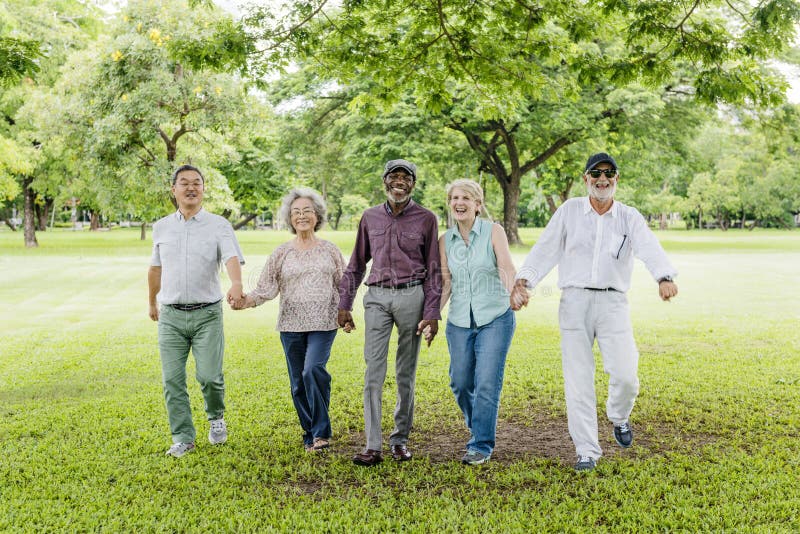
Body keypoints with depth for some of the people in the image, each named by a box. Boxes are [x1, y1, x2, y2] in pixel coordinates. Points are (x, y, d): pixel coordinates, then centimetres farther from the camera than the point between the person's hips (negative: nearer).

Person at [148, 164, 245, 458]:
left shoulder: (219, 225, -3)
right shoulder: (161, 227, 9)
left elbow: (232, 257, -20)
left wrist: (236, 284, -40)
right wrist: (152, 302, 29)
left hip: (207, 314, -3)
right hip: (171, 315, 3)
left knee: (209, 375, -8)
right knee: (173, 381, 1)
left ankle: (216, 417, 24)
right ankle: (183, 438, 14)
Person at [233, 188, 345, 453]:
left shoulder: (330, 250, 7)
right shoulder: (281, 253, 6)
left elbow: (343, 286, 12)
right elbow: (266, 288, 0)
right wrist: (245, 300, -18)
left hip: (323, 324, -2)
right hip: (291, 325, 2)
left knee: (313, 369, -23)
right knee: (298, 382, 6)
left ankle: (321, 431, -10)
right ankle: (310, 435, 22)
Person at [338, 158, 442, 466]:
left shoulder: (426, 219, 3)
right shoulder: (370, 217, 10)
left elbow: (433, 270, 3)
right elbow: (356, 264, 16)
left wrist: (432, 314, -5)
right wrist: (344, 305, 11)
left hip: (411, 296, -1)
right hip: (377, 296, 2)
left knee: (406, 374, 6)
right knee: (373, 372, -5)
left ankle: (400, 439, 18)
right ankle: (373, 446, -2)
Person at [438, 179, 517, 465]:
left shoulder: (493, 231, -5)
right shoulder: (445, 241, 6)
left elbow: (507, 268, -17)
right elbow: (445, 283, 6)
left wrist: (514, 292, -37)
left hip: (495, 318, -4)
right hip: (459, 321, 4)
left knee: (487, 384, -7)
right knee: (460, 383, 8)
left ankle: (481, 445, 6)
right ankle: (479, 427, 35)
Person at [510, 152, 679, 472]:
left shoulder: (630, 218, 5)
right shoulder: (569, 211, 6)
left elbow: (650, 248, -14)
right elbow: (545, 250, 1)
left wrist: (665, 277, -34)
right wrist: (523, 280, -15)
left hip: (612, 302, 0)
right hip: (574, 301, 0)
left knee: (625, 375, -8)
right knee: (578, 380, 1)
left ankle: (619, 417, 27)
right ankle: (586, 451, 13)